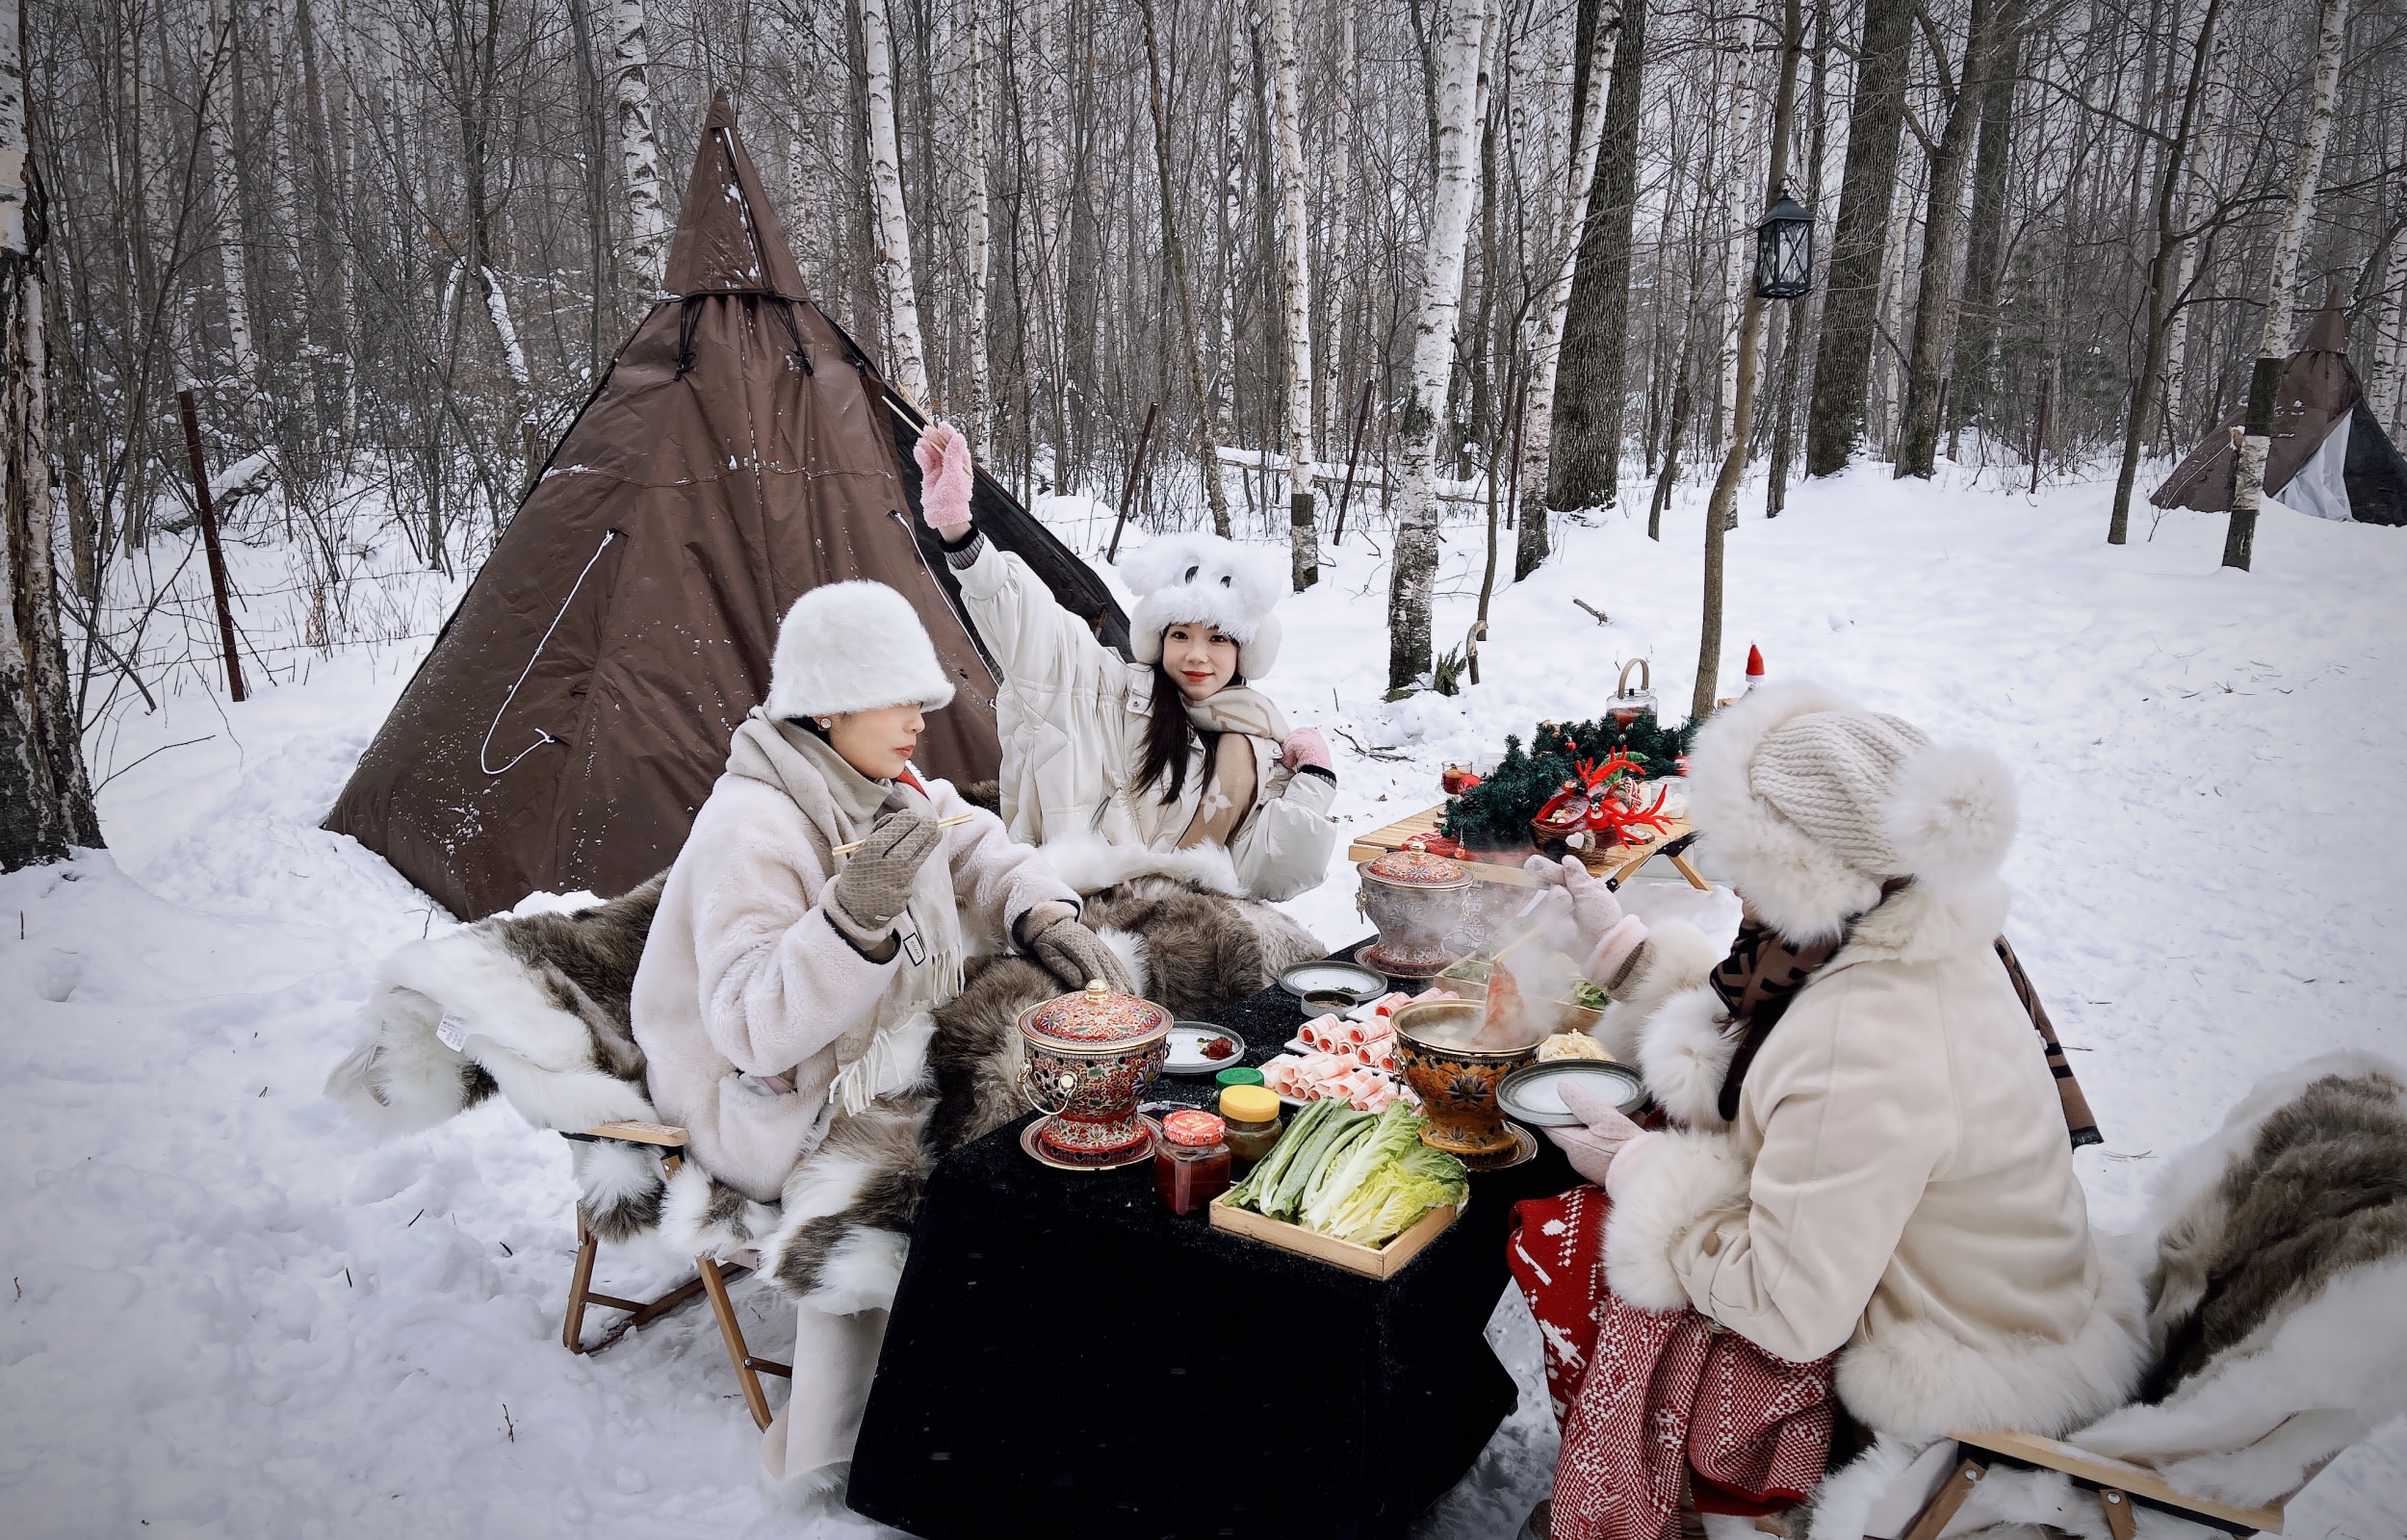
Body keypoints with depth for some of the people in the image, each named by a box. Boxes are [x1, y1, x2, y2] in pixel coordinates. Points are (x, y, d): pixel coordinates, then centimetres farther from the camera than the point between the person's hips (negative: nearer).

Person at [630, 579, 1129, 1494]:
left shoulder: (888, 790, 1)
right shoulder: (750, 827, -25)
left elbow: (977, 852, 13)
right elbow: (751, 1028, -31)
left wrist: (1047, 919, -7)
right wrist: (856, 918, -43)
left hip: (881, 1059, 8)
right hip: (779, 1110, -8)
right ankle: (828, 1466, -4)